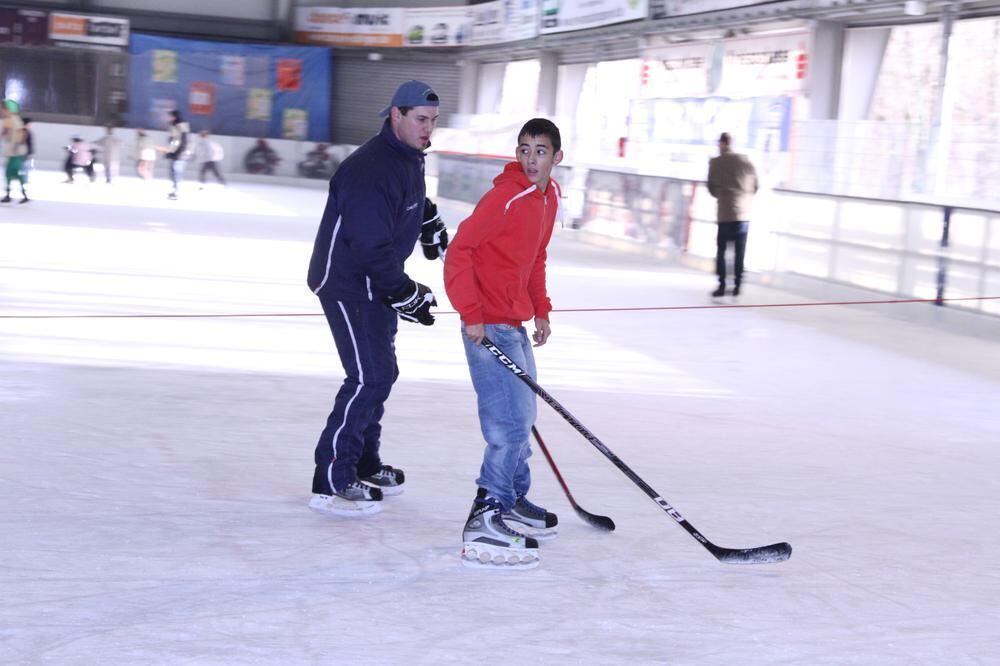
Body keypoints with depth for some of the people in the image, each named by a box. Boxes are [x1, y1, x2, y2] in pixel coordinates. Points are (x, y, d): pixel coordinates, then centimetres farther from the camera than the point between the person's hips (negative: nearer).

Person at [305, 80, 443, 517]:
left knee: (380, 373, 18)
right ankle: (331, 482, -8)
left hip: (376, 282, 11)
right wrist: (404, 292, -26)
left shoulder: (411, 160, 7)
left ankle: (364, 465, 34)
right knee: (369, 377, -14)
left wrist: (429, 221, 15)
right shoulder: (372, 168, -26)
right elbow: (369, 246, -30)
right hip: (346, 283, -11)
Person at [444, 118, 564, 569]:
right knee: (510, 422, -13)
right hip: (489, 325, -10)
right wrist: (472, 314, -24)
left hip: (515, 322, 10)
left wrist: (541, 311, 16)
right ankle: (485, 523, -10)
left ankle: (514, 500, 37)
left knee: (522, 416, 21)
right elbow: (459, 252, -20)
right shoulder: (506, 196, -18)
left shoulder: (548, 198, 10)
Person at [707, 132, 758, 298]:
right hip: (744, 213, 3)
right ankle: (737, 285, 8)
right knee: (740, 252, 9)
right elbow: (756, 186, 6)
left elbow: (712, 187, -5)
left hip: (725, 213, -3)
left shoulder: (716, 162, -4)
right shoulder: (746, 161, 6)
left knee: (721, 250, 5)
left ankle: (722, 286, 1)